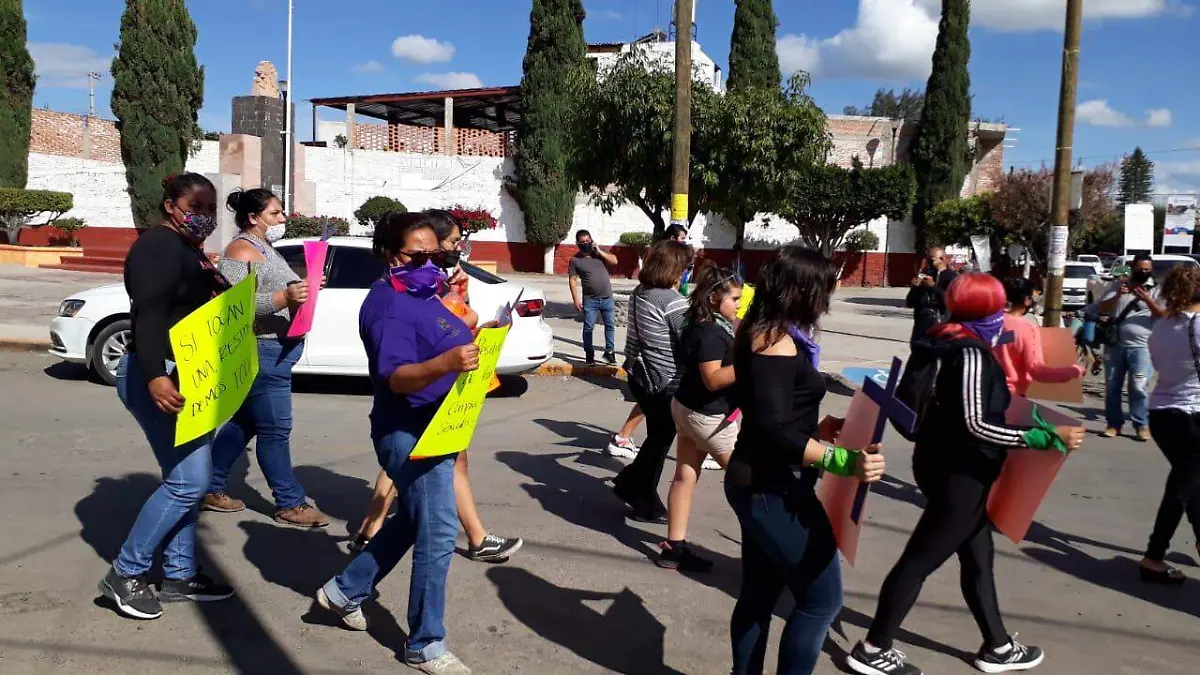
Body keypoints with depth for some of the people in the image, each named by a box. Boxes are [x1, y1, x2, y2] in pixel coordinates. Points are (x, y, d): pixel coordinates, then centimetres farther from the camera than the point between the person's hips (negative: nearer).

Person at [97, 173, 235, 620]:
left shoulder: (188, 250, 17)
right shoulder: (159, 246, -14)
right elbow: (149, 315, -27)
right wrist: (154, 377, -37)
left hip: (186, 378, 10)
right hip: (162, 378, -10)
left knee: (185, 480, 12)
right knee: (189, 481, -10)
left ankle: (179, 577, 21)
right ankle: (124, 574, 3)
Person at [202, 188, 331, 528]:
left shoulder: (264, 248, 17)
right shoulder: (241, 251, -14)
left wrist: (301, 287, 12)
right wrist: (284, 298, -34)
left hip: (276, 350, 10)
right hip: (262, 352, -10)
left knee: (245, 422, 17)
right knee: (274, 430, -2)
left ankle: (211, 488, 28)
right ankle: (291, 504, 7)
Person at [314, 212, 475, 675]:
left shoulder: (420, 294, 11)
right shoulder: (390, 308, -19)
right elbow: (397, 377, -28)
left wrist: (476, 345, 5)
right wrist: (445, 364, -45)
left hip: (431, 429, 11)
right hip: (410, 435, -11)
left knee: (413, 522, 22)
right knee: (437, 534, -6)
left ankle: (344, 591, 38)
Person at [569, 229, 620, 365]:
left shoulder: (600, 252, 5)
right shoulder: (575, 260, -3)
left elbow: (614, 261, -5)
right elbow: (572, 280, -5)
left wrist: (599, 251, -13)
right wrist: (576, 299, -12)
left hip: (607, 298, 3)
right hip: (590, 300, -3)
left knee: (610, 326, 8)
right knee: (588, 328, 1)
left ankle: (609, 352, 20)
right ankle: (589, 354, 12)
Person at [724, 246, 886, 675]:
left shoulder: (768, 334, 9)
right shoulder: (776, 341, -20)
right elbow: (773, 431, -28)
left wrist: (817, 430, 19)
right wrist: (842, 461, -34)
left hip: (762, 484, 10)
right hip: (772, 489, -10)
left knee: (760, 593, 18)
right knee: (821, 598, -1)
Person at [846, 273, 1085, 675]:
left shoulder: (961, 347, 6)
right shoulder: (972, 354, -22)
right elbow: (976, 425, -27)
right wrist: (1047, 438, -25)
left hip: (952, 467, 10)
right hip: (957, 473, -10)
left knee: (979, 557, 19)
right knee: (920, 560, -1)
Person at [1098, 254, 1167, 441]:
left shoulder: (1155, 291, 7)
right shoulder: (1118, 286, 10)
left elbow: (1164, 316, -3)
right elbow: (1102, 308, 2)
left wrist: (1147, 300, -17)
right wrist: (1118, 296, -15)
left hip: (1141, 348, -2)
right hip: (1115, 345, 2)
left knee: (1138, 387, -9)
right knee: (1112, 387, 5)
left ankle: (1142, 425, 0)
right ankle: (1114, 423, 13)